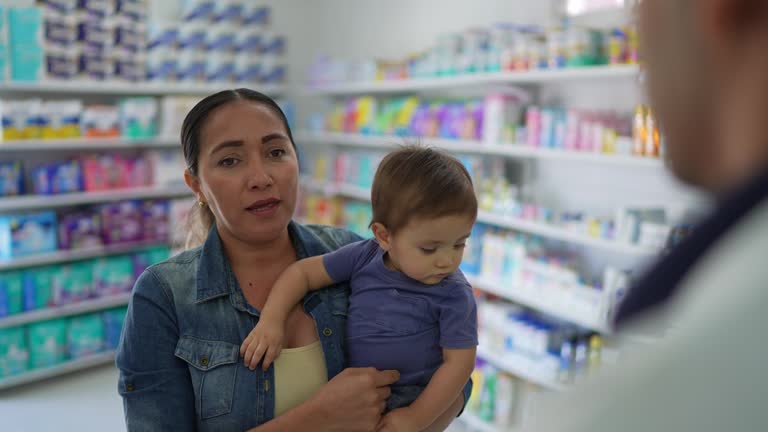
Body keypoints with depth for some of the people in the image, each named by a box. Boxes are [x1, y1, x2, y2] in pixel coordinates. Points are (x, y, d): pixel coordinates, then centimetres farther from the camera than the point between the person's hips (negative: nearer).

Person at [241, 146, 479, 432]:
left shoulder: (455, 296, -18)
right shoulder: (364, 257, -10)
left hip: (412, 400, -2)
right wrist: (271, 321, -17)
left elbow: (459, 361, -15)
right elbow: (303, 272, -4)